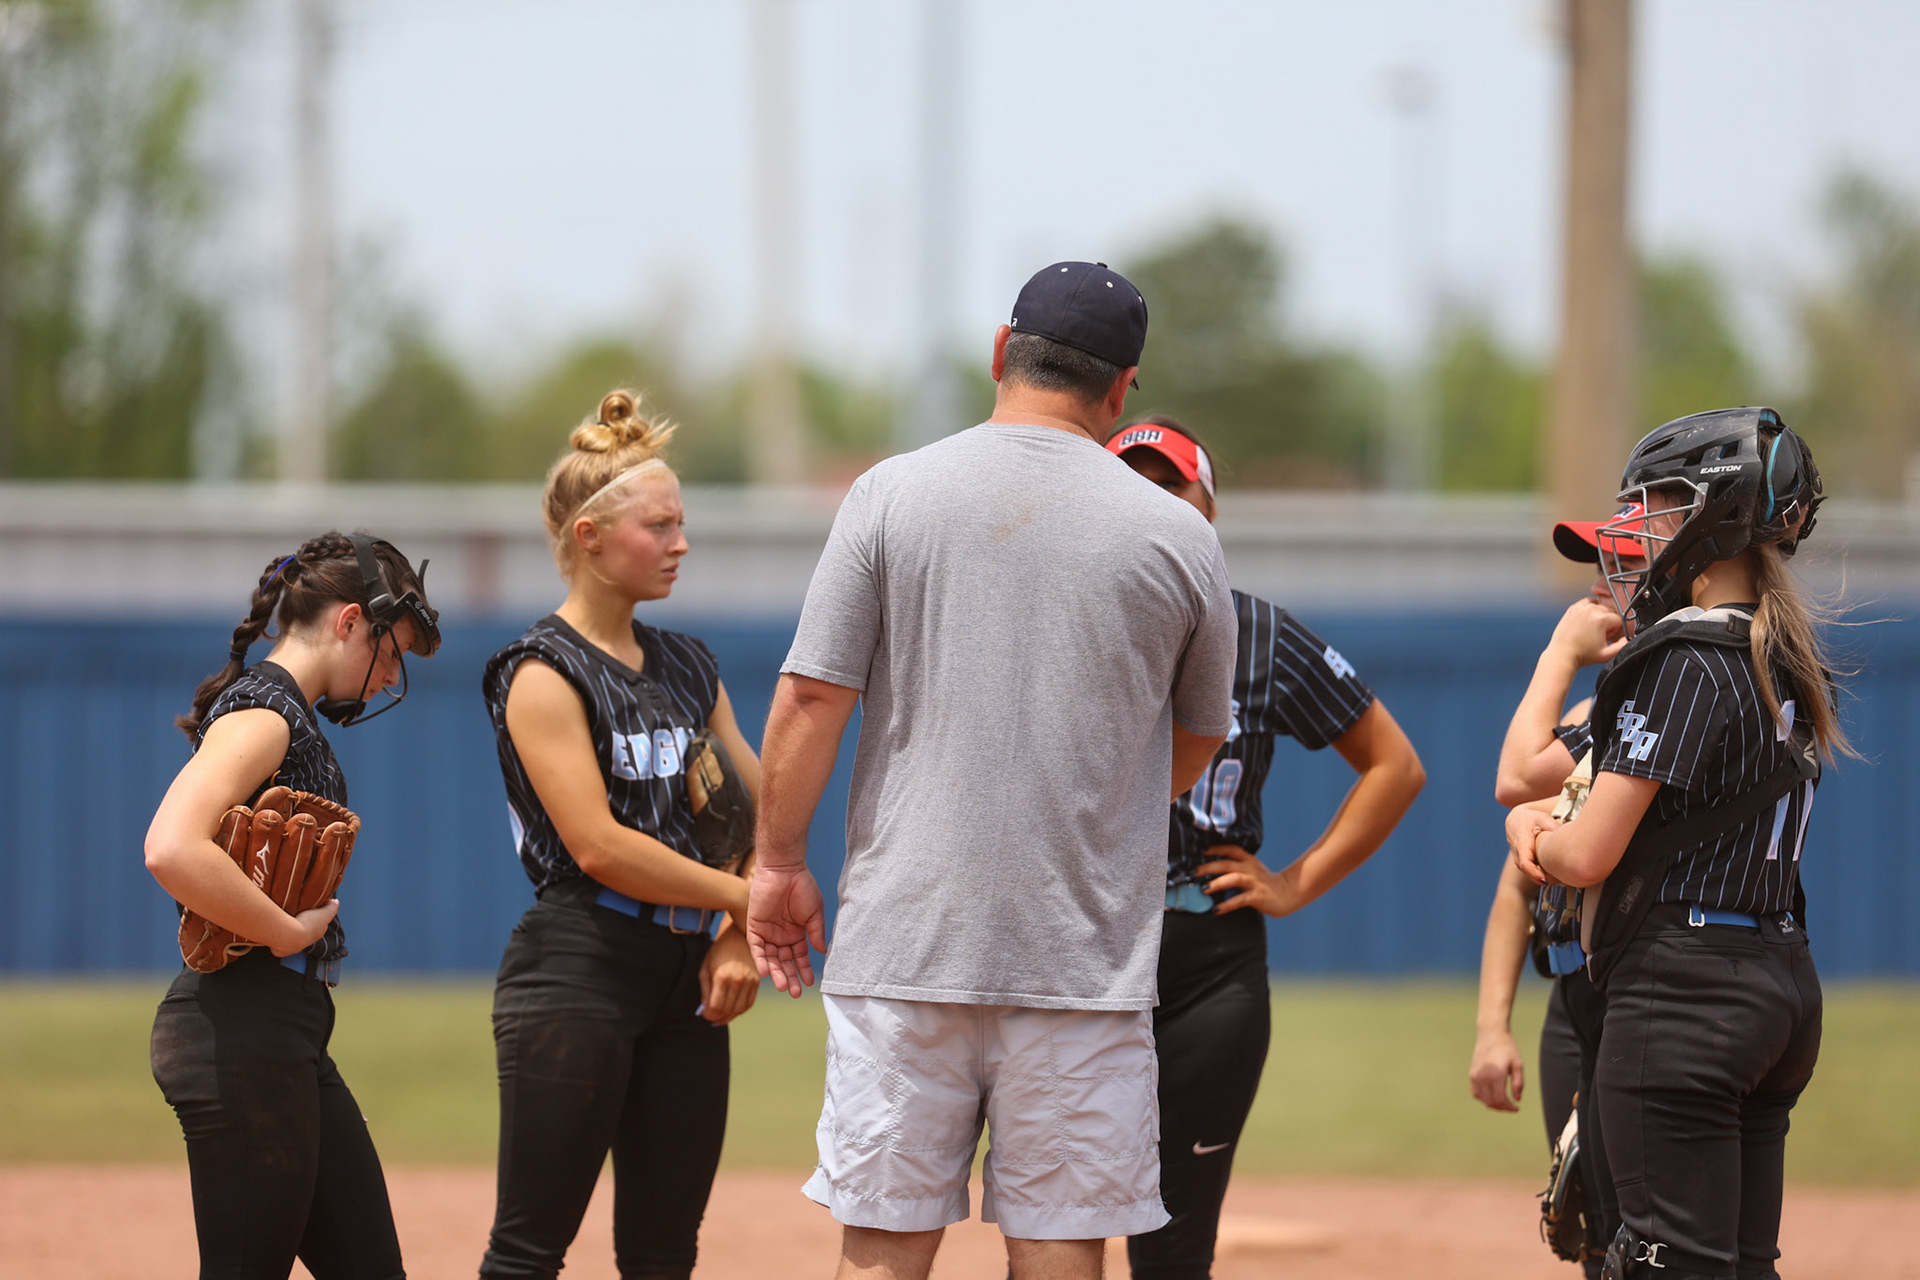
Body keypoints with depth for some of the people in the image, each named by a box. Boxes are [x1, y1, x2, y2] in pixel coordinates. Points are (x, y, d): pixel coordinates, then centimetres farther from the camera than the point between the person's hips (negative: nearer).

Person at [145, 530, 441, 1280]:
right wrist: (286, 932, -20)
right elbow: (171, 851, -29)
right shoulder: (262, 713, -14)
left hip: (290, 1038, 10)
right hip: (241, 1028, -10)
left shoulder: (291, 715, 18)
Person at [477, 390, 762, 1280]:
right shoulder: (546, 675, -7)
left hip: (686, 982, 7)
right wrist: (747, 899, -13)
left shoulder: (688, 668, 15)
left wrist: (739, 939, -4)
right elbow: (599, 846, -16)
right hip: (575, 973, -7)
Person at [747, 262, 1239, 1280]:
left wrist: (778, 864, 7)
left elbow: (811, 699, -4)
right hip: (1085, 957, 0)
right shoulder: (1178, 537, 2)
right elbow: (1194, 746, 15)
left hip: (904, 939, 0)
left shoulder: (891, 495, -1)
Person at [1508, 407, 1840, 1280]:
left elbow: (1588, 857, -13)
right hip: (1785, 988, 9)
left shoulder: (1686, 659, -13)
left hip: (1683, 990, -9)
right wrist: (1532, 816, 7)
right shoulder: (1788, 662, 14)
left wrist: (1538, 837, 8)